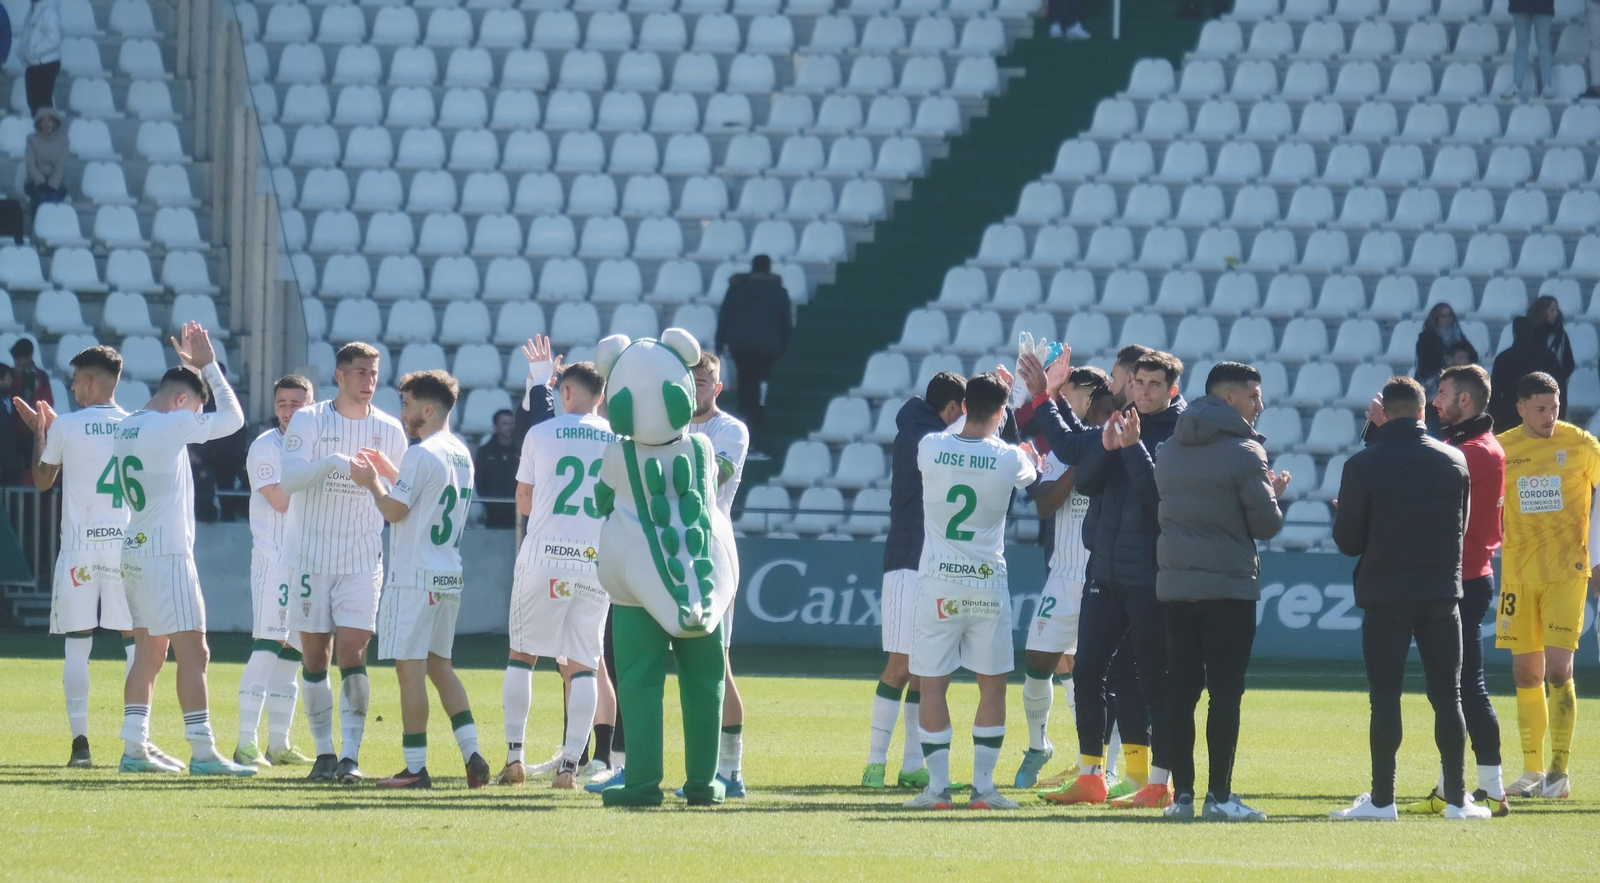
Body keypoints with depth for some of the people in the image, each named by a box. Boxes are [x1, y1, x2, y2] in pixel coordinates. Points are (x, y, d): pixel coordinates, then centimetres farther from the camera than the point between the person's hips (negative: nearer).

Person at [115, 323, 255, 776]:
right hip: (166, 555, -9)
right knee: (193, 653, -7)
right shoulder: (170, 425, -15)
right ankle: (203, 752, -10)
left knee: (149, 653, 13)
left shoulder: (125, 428, 10)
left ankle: (134, 748, 12)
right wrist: (208, 365, 1)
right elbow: (233, 417, -7)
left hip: (136, 552, 9)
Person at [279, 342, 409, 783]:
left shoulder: (390, 431, 5)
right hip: (311, 556, 0)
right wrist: (334, 462, -29)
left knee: (353, 654, -10)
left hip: (362, 560, 1)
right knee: (314, 657, 3)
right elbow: (289, 478, -15)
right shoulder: (309, 420, -2)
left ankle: (350, 755, -11)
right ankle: (324, 752, 12)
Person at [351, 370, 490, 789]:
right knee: (438, 664, 16)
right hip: (450, 577, 8)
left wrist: (372, 483, 3)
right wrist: (388, 470, 25)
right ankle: (472, 754, 7)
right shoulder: (461, 455, 13)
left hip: (415, 577, -8)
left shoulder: (420, 455, -13)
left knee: (410, 668, -4)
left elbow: (395, 510, -14)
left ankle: (415, 767, -4)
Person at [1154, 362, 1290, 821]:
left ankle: (1182, 792, 6)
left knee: (1180, 689, 7)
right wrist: (1274, 492, 12)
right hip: (1228, 586, -6)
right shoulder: (1243, 452, -10)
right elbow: (1266, 525, -10)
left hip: (1175, 586, 6)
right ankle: (1219, 795, -4)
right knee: (1225, 692, -3)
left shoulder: (1171, 452, 11)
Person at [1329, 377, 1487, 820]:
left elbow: (1347, 540, -3)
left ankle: (1381, 799, 1)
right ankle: (1457, 798, 7)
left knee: (1385, 697, 1)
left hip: (1385, 595, -2)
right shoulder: (1454, 461, 2)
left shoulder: (1362, 465, -7)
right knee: (1447, 696, 7)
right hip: (1442, 594, 2)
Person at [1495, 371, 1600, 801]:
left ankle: (1559, 772, -6)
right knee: (1525, 673, 5)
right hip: (1518, 572, 3)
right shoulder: (1501, 450, 3)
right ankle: (1532, 772, 13)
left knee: (1557, 669, -11)